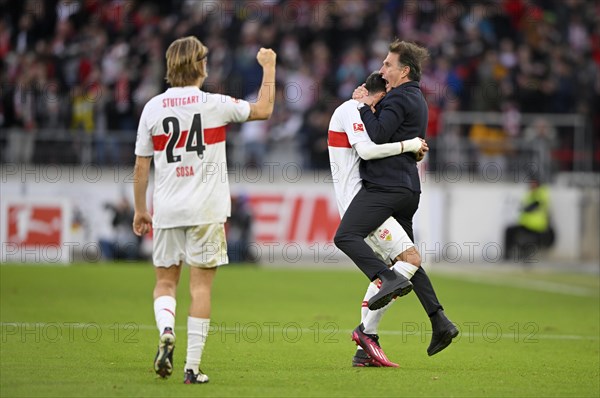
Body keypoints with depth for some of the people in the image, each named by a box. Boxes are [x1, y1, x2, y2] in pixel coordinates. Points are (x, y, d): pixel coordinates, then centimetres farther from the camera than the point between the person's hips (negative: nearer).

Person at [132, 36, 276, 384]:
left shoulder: (153, 108, 1)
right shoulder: (215, 104, -6)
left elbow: (141, 166, 5)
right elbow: (264, 109, 8)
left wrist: (141, 210, 16)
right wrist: (269, 67, 19)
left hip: (167, 210, 2)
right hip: (207, 211, -2)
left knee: (165, 282, 13)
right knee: (201, 286, 2)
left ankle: (166, 331, -16)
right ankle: (193, 367, -1)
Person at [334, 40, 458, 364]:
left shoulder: (399, 98, -9)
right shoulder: (415, 100, 23)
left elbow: (376, 137, -18)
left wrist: (365, 106, -4)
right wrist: (371, 104, 15)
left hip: (385, 185, -10)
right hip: (407, 188, 10)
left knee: (346, 236, -16)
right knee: (407, 256, 13)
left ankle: (390, 278, -32)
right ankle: (440, 322, 7)